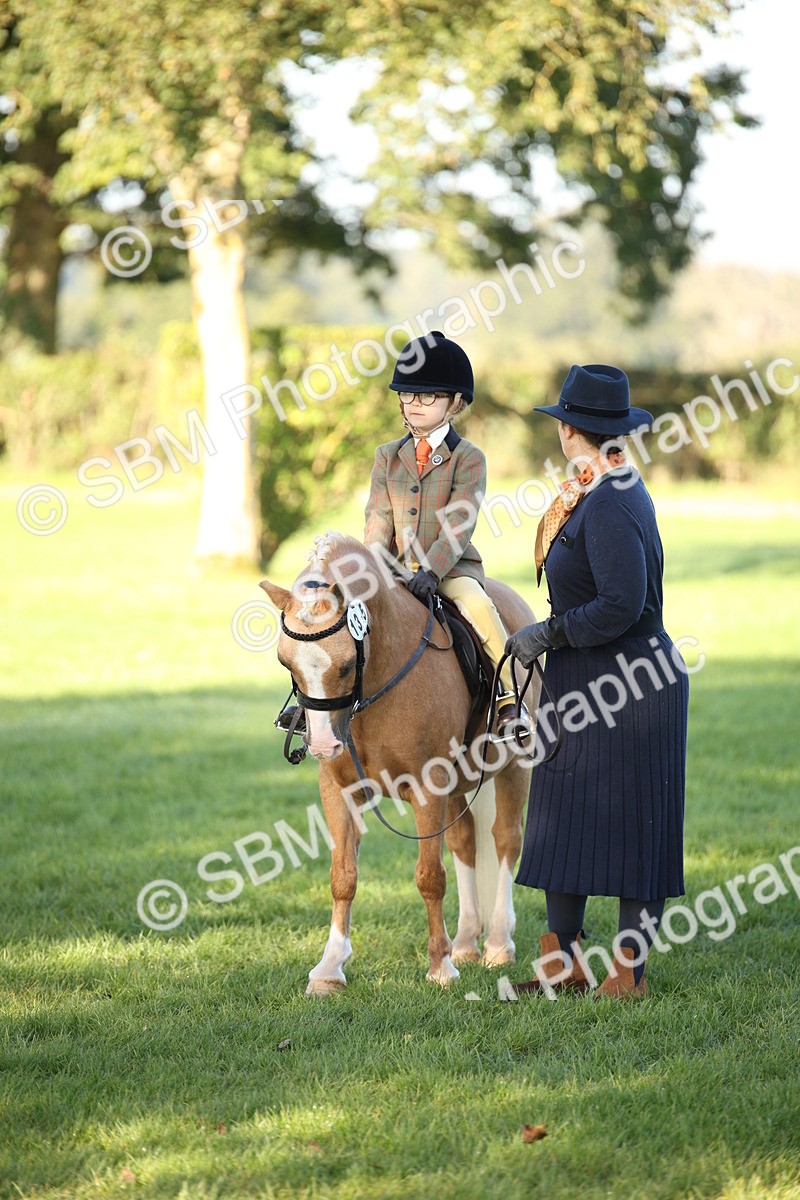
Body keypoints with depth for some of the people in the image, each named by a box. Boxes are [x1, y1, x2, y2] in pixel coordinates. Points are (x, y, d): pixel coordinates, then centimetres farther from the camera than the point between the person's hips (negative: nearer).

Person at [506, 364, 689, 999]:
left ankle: (630, 971, 6)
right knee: (564, 816, 12)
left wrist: (549, 633, -19)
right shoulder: (595, 493, 11)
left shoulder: (611, 505, -21)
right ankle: (563, 962, 19)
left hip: (626, 688, -10)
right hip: (585, 685, 10)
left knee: (629, 828, -1)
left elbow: (621, 604, -29)